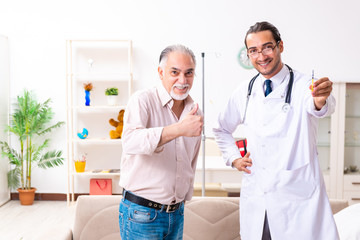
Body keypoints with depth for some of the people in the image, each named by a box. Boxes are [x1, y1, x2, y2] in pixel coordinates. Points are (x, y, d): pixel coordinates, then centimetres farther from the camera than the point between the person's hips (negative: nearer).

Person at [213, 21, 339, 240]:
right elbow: (222, 128, 21)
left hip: (298, 200, -3)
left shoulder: (303, 85, -7)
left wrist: (321, 99, -53)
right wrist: (233, 158, 7)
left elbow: (318, 106, -31)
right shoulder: (244, 92, 6)